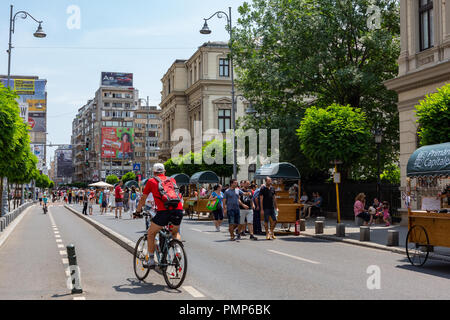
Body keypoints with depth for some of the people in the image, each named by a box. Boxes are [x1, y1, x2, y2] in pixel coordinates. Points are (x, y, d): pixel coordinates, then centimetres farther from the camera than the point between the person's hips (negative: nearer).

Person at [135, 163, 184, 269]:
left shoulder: (151, 181, 17)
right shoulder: (172, 180, 25)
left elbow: (143, 199, 25)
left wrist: (138, 210, 40)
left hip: (164, 211, -3)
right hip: (178, 210, 4)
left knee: (151, 234, 18)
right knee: (175, 232, 32)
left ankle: (151, 260, 17)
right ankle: (177, 249, 9)